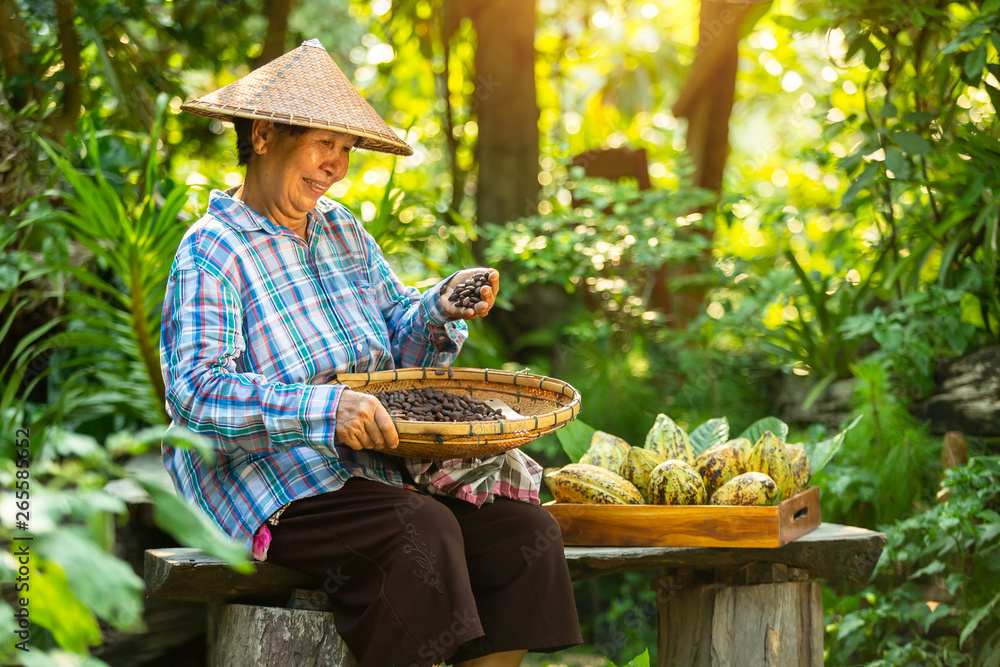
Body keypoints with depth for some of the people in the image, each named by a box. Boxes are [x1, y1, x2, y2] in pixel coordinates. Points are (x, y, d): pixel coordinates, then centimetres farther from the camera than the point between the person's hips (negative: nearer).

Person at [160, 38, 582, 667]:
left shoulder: (342, 229, 16)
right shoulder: (210, 252, -8)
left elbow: (399, 339, 16)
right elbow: (197, 394, -21)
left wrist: (441, 309, -8)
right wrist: (325, 410, -33)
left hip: (375, 463, 7)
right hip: (268, 481, -7)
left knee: (525, 525, -13)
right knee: (420, 529, -31)